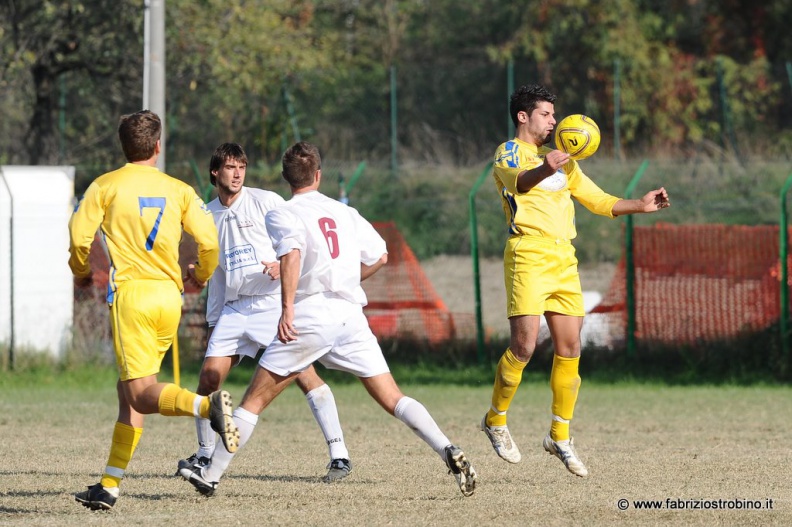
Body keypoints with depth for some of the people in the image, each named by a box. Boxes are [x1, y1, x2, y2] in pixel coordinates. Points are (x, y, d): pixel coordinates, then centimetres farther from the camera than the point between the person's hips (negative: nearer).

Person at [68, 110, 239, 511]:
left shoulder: (106, 186, 1)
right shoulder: (178, 190, 9)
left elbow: (79, 238, -6)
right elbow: (209, 240, 1)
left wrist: (81, 273, 15)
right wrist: (201, 276, 21)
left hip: (131, 293, -5)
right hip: (169, 295, 5)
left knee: (142, 395, -10)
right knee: (129, 390, 13)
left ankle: (208, 406, -38)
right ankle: (109, 486, 13)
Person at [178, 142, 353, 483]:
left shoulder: (266, 202, -1)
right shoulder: (209, 216, 14)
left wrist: (283, 265, -23)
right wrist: (213, 321, 23)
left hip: (274, 301, -5)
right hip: (234, 308, 5)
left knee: (304, 374, -15)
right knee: (208, 377, -1)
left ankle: (339, 455, -14)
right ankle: (205, 454, 15)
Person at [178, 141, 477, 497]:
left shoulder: (282, 215, 2)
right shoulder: (345, 213, 17)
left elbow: (291, 253, -17)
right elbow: (379, 256, 19)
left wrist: (287, 308, -24)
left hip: (310, 312, -4)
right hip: (351, 314, 4)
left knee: (254, 400, 5)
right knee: (393, 400, 2)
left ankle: (210, 476, 6)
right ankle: (449, 452, -16)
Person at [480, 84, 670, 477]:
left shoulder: (561, 160, 24)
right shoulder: (509, 153, 1)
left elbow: (598, 201, 27)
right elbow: (518, 181, -22)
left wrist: (640, 205, 12)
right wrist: (543, 170, -44)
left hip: (564, 259, 7)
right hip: (528, 255, -7)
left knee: (569, 350, 3)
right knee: (524, 345, -12)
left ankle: (560, 436, 12)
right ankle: (496, 420, 7)